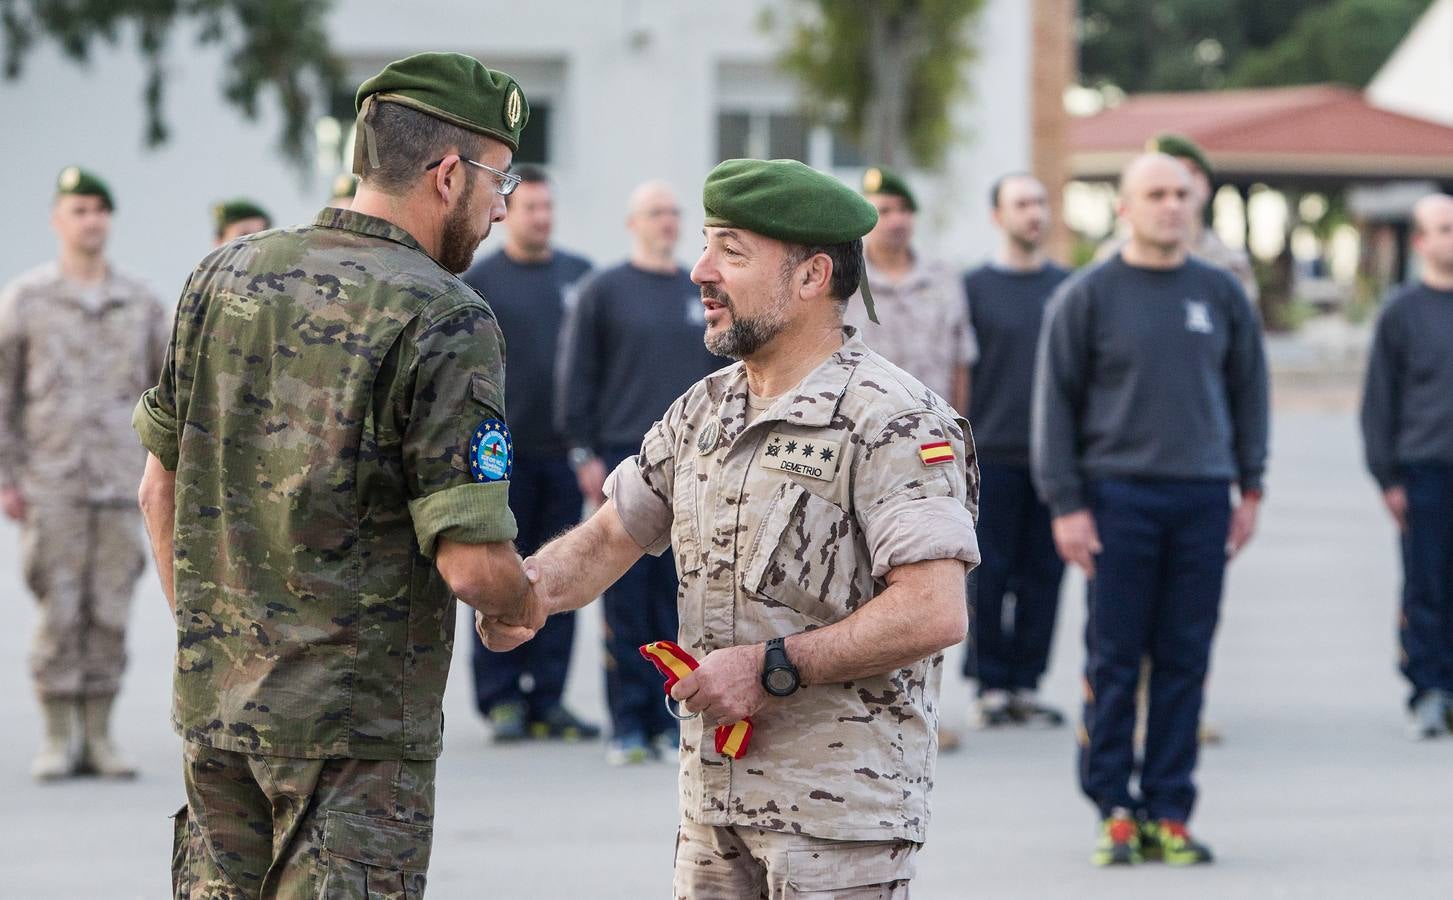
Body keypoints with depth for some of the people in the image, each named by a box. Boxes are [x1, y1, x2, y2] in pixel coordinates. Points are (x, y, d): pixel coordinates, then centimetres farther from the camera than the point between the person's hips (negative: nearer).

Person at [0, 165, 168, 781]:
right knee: (57, 614, -3)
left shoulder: (141, 303, 7)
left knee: (109, 614, 2)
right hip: (50, 487, -2)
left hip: (121, 485, 2)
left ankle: (99, 740, 8)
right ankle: (57, 742, 3)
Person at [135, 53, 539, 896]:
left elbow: (161, 488, 12)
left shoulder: (226, 275, 5)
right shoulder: (444, 321, -15)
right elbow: (471, 563, -19)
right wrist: (527, 606, 3)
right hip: (357, 728, -6)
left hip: (214, 701, 6)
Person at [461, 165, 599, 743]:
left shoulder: (581, 276, 11)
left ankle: (548, 700, 10)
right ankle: (501, 698, 5)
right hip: (504, 453, -3)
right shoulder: (479, 282, 1)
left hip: (565, 454, 3)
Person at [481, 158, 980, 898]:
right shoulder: (703, 411, 13)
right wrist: (531, 584, -3)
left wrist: (772, 669, -19)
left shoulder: (892, 422, -13)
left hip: (842, 808, -8)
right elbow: (609, 538, 20)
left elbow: (935, 613, -21)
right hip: (714, 801, 8)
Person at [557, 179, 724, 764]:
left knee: (682, 599, 2)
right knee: (627, 598, -3)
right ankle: (629, 724, -1)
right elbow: (577, 377, 1)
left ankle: (676, 719, 8)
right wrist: (584, 454, -6)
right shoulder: (604, 292, 3)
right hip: (624, 459, -3)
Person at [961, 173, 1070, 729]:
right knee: (988, 577, -2)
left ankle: (1026, 685, 11)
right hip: (993, 454, -3)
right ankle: (990, 687, 5)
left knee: (1043, 578, 4)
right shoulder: (975, 287, 3)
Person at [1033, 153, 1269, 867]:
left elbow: (1248, 391, 16)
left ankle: (1168, 813, 7)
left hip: (1203, 499, 3)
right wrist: (1066, 505, -6)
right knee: (1114, 659, -2)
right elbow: (1055, 403, 0)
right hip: (1118, 494, -3)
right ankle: (1114, 809, 6)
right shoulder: (1087, 296, 1)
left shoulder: (1221, 294, 11)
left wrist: (1251, 487, 9)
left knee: (1184, 661, 3)